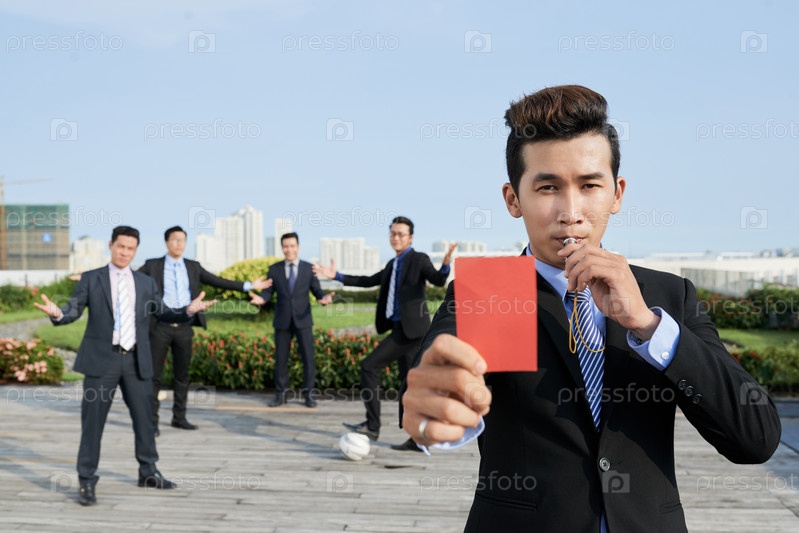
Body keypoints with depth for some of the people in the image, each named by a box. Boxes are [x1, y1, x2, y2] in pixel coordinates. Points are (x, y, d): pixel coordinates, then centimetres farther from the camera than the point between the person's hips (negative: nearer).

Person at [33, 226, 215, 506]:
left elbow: (163, 312, 8)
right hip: (101, 359, -3)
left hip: (136, 360, 3)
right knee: (92, 421, 0)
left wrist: (189, 310, -9)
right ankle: (87, 482, 9)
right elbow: (73, 310, -5)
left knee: (143, 418, 12)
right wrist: (57, 313, -27)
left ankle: (148, 472, 29)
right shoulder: (90, 279, 3)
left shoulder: (146, 282, 11)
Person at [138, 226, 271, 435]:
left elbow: (218, 281, 9)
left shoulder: (193, 267, 10)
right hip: (160, 327, -3)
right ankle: (152, 421, 7)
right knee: (154, 375, 0)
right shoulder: (152, 265, 2)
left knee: (182, 374, 10)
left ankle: (179, 417, 20)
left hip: (184, 328, 3)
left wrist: (249, 286, 4)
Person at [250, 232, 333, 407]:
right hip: (282, 321, 1)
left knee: (308, 357, -2)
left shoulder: (308, 268, 2)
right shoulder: (274, 269, 3)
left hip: (303, 320, -1)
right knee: (280, 358, 5)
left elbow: (316, 290, 0)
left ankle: (308, 394, 8)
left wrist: (324, 298, -23)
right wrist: (260, 299, -23)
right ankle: (280, 394, 15)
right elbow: (268, 291, 0)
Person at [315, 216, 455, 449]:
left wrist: (445, 265, -42)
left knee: (369, 366, -10)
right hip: (401, 329, 9)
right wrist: (337, 276, 25)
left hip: (410, 329, -9)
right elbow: (369, 281, 27)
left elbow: (438, 280, -21)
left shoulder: (419, 259, -5)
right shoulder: (393, 265, 19)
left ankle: (372, 425, -5)